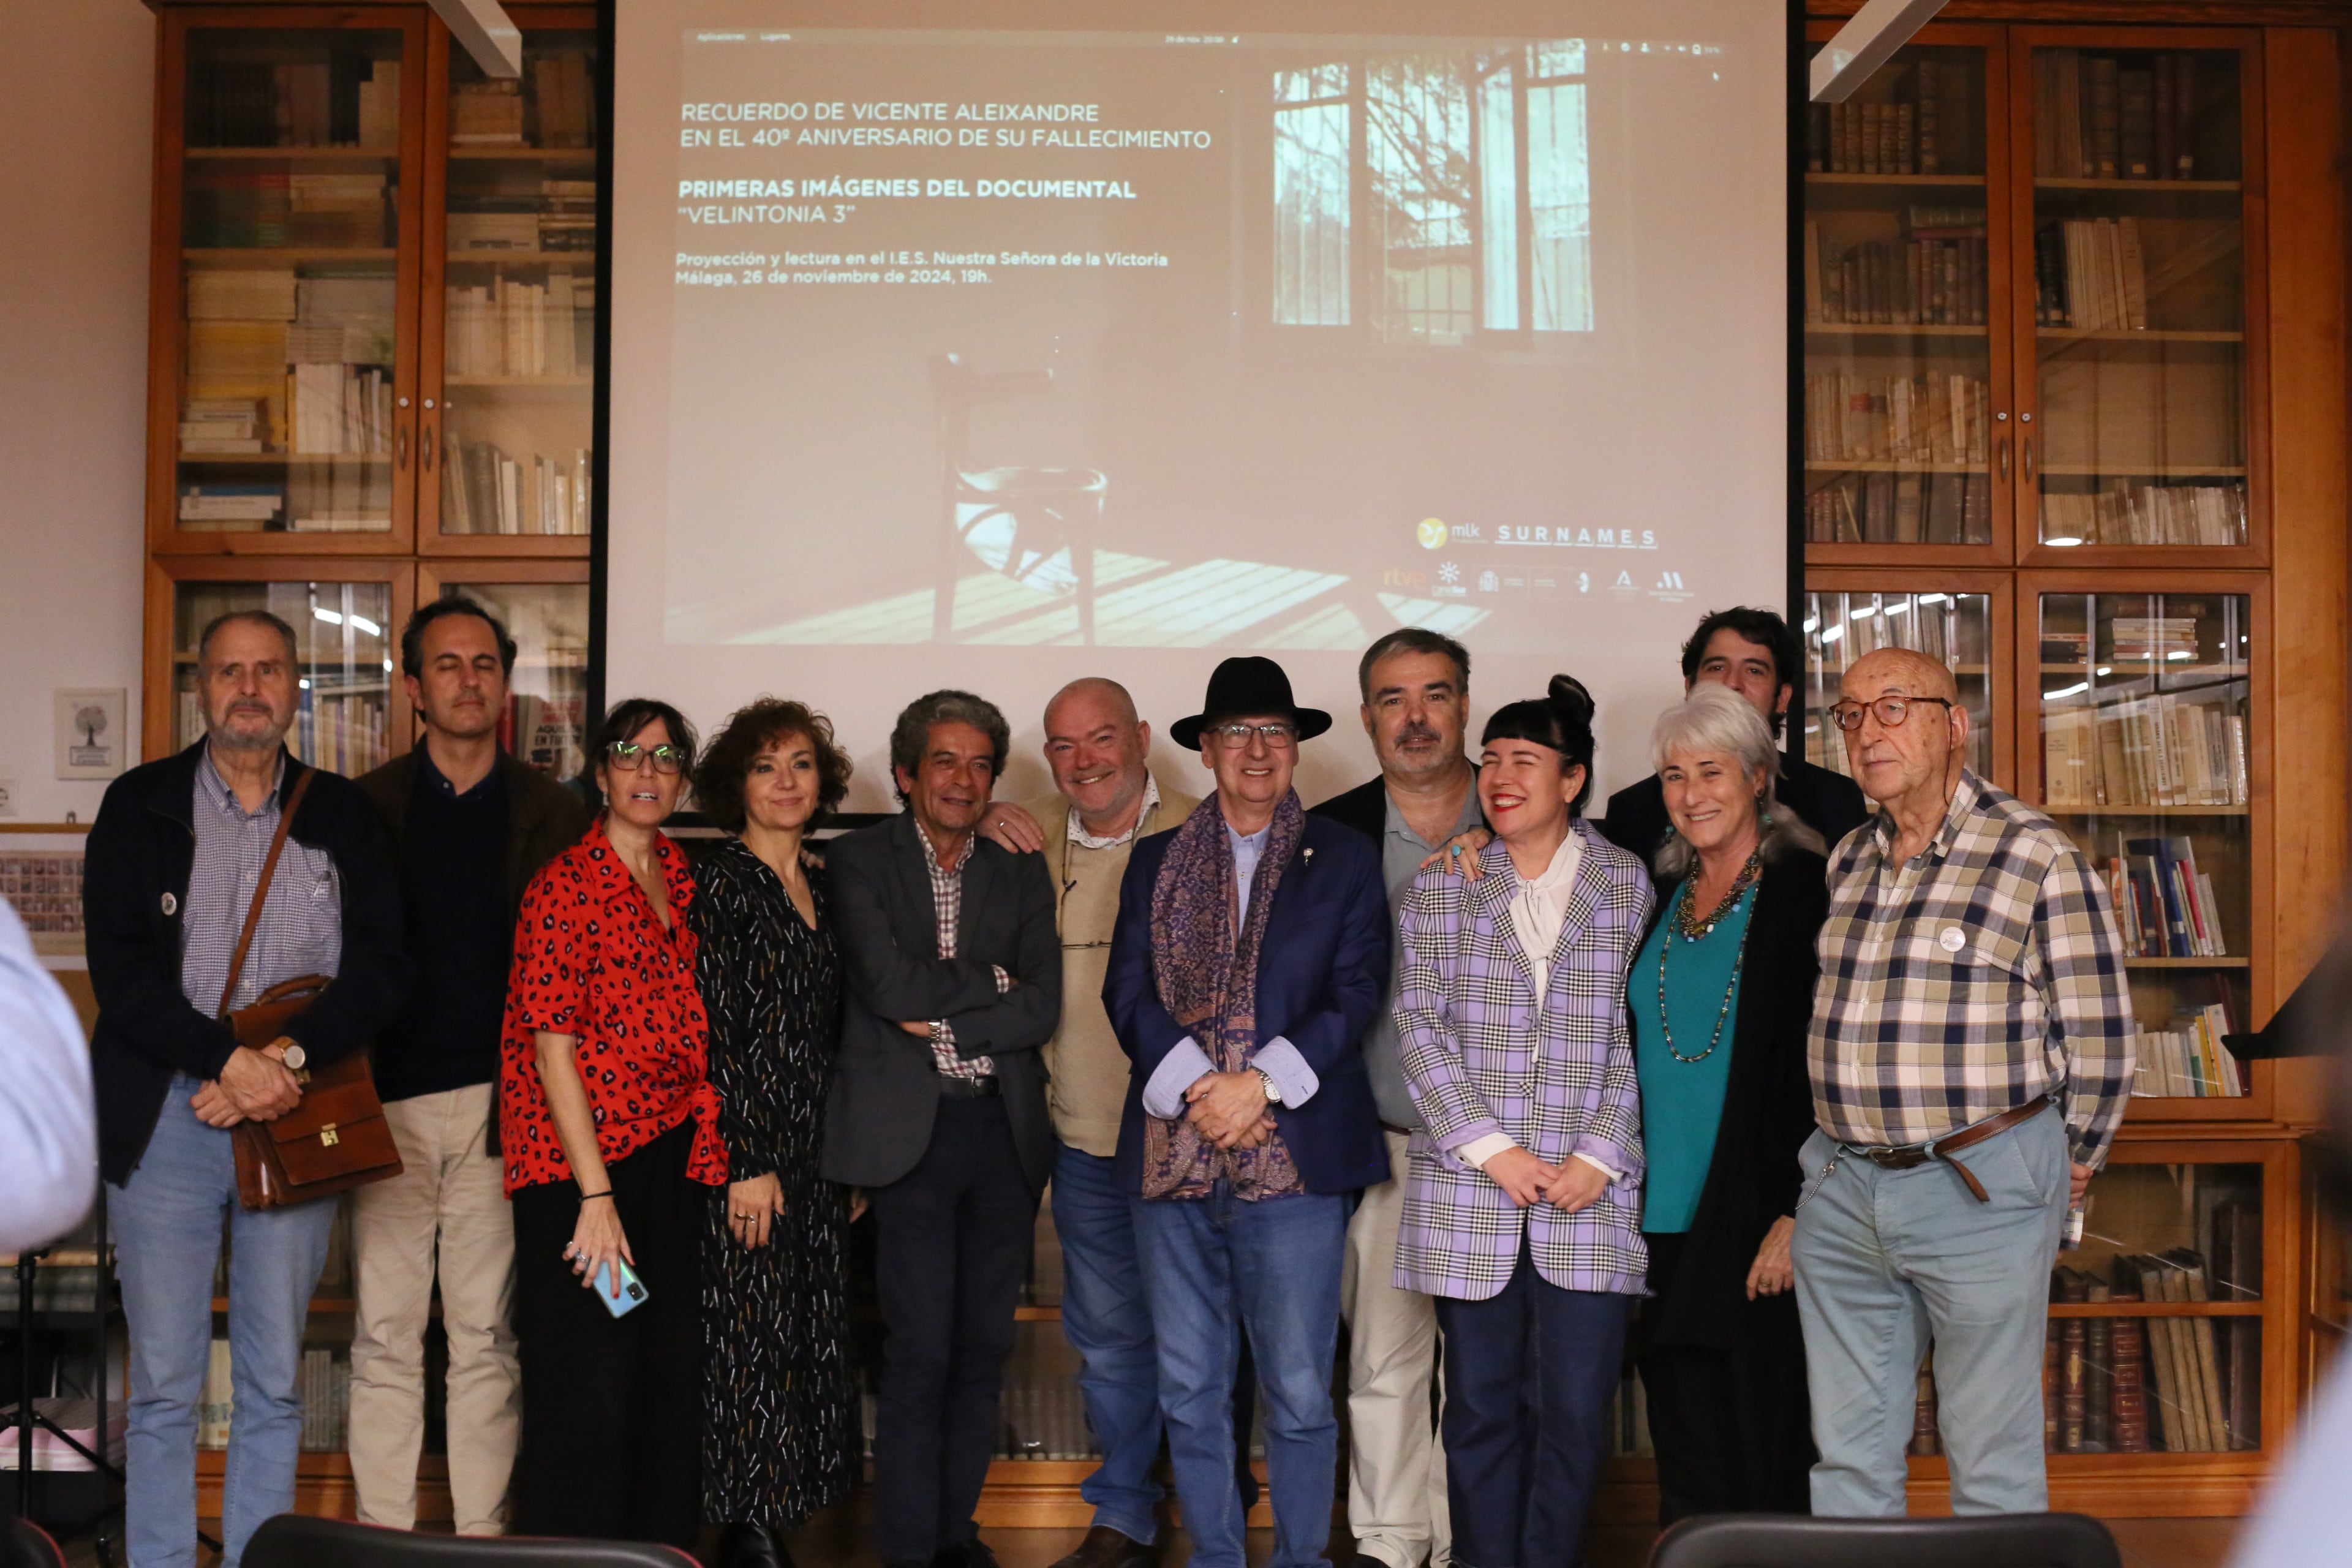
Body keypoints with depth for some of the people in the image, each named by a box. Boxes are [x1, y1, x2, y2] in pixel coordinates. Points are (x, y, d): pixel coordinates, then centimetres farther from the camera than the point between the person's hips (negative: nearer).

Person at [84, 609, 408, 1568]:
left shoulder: (342, 815, 10)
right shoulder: (140, 805, 6)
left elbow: (381, 965, 0)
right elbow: (119, 966, -5)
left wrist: (291, 1058, -15)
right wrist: (229, 1060, -16)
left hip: (298, 1119, 1)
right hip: (166, 1118, -1)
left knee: (275, 1385, 7)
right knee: (164, 1387, 3)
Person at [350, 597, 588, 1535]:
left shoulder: (552, 815, 6)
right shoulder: (367, 807, 6)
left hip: (502, 1104, 0)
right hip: (388, 1104, 0)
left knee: (488, 1336, 6)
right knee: (384, 1336, 5)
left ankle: (482, 1534, 16)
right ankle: (382, 1535, 15)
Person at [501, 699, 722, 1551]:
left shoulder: (682, 879, 11)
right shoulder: (566, 886, -8)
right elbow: (554, 1050, -12)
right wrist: (595, 1195, -16)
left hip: (672, 1161, 6)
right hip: (581, 1167, -6)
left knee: (670, 1381, 12)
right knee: (589, 1394, -1)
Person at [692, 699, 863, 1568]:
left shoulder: (822, 889, 13)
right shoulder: (718, 883, -7)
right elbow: (715, 1031, -12)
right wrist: (748, 1164, -15)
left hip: (815, 1160, 7)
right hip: (745, 1151, -7)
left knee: (811, 1342, 9)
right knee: (752, 1341, -2)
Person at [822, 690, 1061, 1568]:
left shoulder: (1020, 874, 12)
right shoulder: (860, 862, 2)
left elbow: (1041, 1010, 0)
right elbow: (890, 984, -12)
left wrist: (940, 1016, -8)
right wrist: (989, 982, -2)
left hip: (1005, 1130, 4)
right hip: (907, 1127, -4)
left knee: (983, 1348, 9)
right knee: (920, 1353, -4)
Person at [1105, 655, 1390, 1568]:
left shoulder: (1346, 860, 8)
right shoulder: (1156, 861, 14)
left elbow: (1356, 994, -1)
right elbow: (1128, 988, 5)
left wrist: (1260, 1082, -12)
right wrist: (1193, 1086, -10)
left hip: (1293, 1157, -2)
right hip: (1172, 1153, 2)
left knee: (1299, 1393, -1)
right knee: (1188, 1391, 8)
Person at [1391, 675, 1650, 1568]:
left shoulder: (1627, 885, 6)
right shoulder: (1441, 889, 7)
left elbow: (1639, 1034, 3)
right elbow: (1419, 1026, 2)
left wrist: (1599, 1158, -7)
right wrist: (1491, 1148, -7)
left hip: (1591, 1193, 0)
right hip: (1468, 1191, 1)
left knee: (1575, 1410, 0)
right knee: (1481, 1403, 5)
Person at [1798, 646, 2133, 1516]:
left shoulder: (2036, 856, -8)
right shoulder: (1846, 864, 11)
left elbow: (2098, 1035, -5)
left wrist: (2069, 1163, 3)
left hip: (1983, 1190, -6)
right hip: (1842, 1187, 6)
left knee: (1993, 1461, 4)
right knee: (1847, 1457, 13)